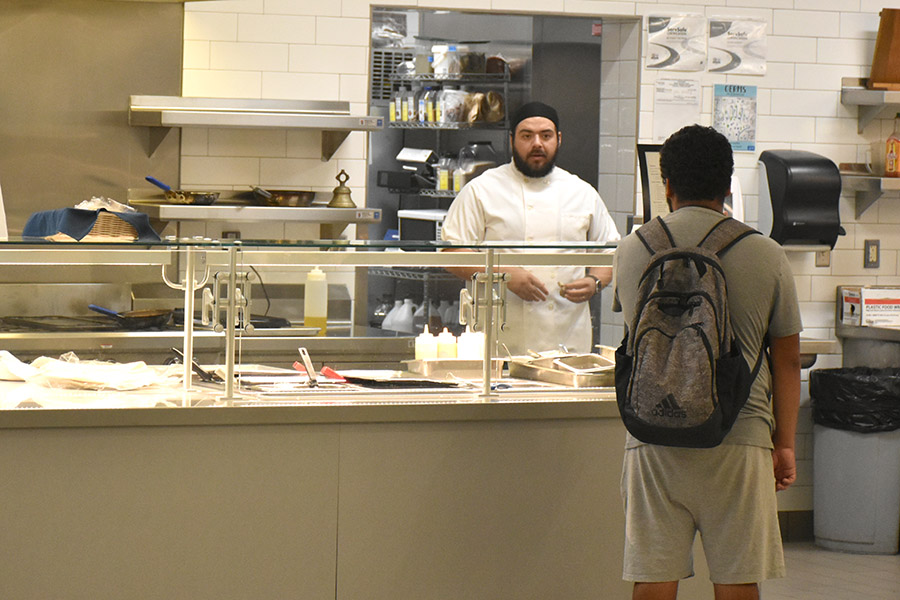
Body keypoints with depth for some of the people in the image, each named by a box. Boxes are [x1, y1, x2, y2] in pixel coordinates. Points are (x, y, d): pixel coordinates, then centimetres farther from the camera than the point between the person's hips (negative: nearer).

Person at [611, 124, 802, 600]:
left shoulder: (632, 250, 3)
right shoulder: (766, 256, -1)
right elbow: (787, 360, 4)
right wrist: (784, 444, 12)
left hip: (653, 440, 1)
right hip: (739, 436, -1)